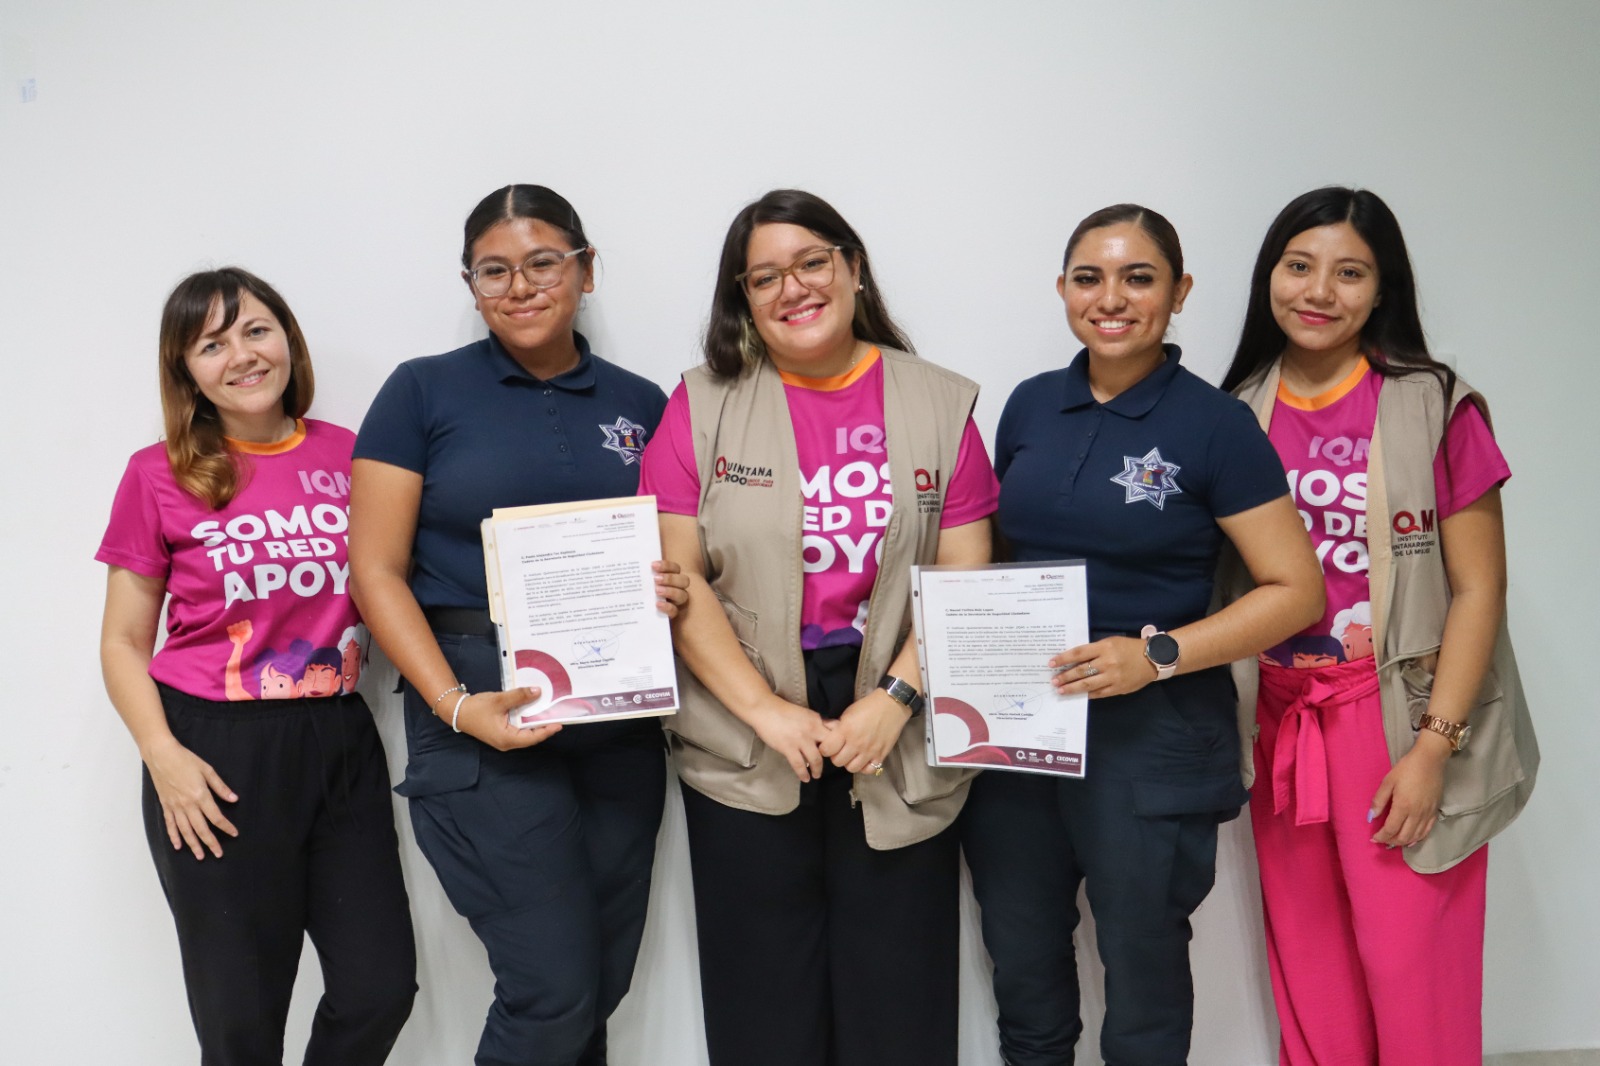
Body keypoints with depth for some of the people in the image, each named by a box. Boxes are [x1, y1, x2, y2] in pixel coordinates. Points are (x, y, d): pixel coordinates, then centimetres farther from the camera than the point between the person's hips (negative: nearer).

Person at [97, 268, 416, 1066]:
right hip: (217, 753, -2)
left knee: (381, 988, 6)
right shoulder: (161, 475, -3)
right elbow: (124, 643, 2)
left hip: (339, 740, 3)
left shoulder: (350, 455, 3)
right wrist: (163, 754, -11)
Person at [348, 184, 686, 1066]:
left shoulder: (640, 404, 10)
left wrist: (670, 591, -7)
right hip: (483, 715, -4)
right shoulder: (423, 392, 1)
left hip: (619, 720, 4)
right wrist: (455, 705, -15)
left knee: (602, 985, 12)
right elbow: (376, 571, -4)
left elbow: (679, 554, 18)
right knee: (554, 990, -7)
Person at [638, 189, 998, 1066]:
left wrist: (894, 702, -13)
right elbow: (679, 579, -4)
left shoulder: (940, 406, 4)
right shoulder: (704, 405, 2)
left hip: (899, 738, 1)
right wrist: (769, 713, -12)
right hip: (748, 748, 0)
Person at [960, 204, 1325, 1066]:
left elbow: (1294, 590, -9)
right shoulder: (1030, 405, 6)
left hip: (1151, 736, -4)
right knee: (1021, 964, 17)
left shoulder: (1213, 424, -8)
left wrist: (1158, 655, -20)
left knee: (1142, 966, 11)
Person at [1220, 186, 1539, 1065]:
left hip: (1397, 721, -3)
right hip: (1279, 722, 4)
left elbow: (1477, 590, -7)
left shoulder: (1434, 407, -6)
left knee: (1409, 973, 0)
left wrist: (1432, 747, -13)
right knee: (1308, 969, 13)